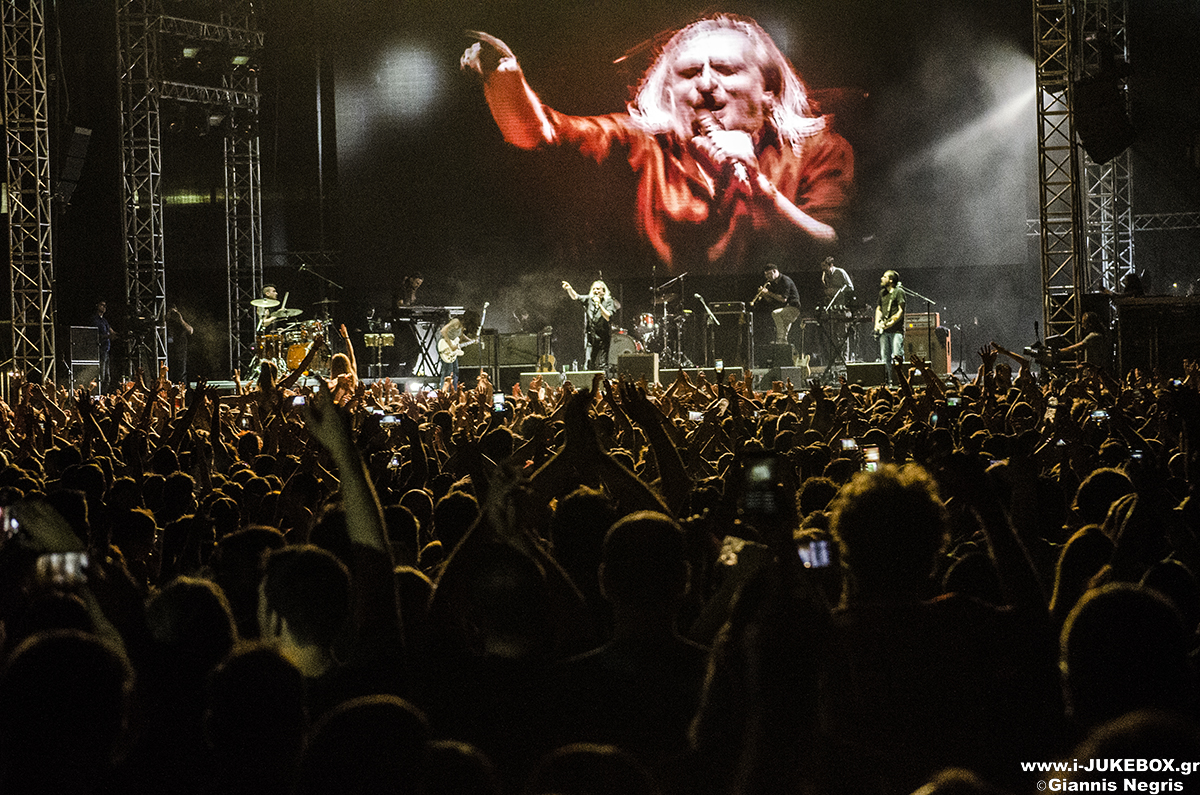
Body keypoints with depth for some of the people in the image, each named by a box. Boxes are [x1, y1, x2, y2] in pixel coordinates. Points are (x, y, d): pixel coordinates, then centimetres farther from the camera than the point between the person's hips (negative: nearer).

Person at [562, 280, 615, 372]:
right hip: (590, 336, 4)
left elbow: (608, 317, -12)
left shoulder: (608, 302, -1)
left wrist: (599, 305, -18)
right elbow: (575, 297, -2)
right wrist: (569, 289, -20)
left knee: (601, 365, -9)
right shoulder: (589, 300, 10)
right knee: (590, 364, 1)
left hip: (602, 338, -4)